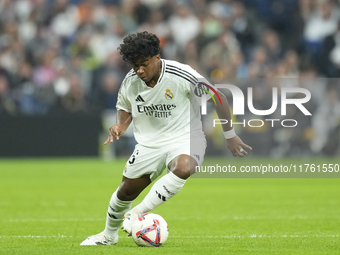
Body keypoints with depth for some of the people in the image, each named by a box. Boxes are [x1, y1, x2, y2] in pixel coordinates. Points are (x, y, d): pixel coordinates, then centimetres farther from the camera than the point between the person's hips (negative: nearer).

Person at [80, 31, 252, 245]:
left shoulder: (181, 75, -22)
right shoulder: (130, 82, -7)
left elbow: (217, 97, -11)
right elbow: (125, 108, 16)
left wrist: (230, 135, -7)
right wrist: (120, 127, -7)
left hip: (185, 138, -4)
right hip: (149, 143, 4)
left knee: (183, 168, -38)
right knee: (127, 191, 9)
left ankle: (138, 213, -26)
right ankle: (109, 234, 39)